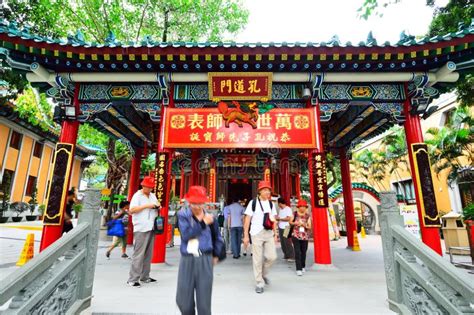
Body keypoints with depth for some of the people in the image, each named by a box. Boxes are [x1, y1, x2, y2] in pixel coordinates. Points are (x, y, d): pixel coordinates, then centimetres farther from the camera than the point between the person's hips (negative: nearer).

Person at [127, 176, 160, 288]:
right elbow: (132, 210, -15)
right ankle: (133, 279, 3)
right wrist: (146, 205, -19)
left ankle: (145, 277, 21)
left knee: (148, 254, 11)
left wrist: (158, 207, 3)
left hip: (151, 228, 7)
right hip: (141, 229, -7)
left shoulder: (153, 196, 15)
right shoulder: (137, 195, -5)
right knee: (138, 254, -6)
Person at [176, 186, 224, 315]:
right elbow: (186, 234, -18)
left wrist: (216, 255, 17)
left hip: (205, 260, 0)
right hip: (187, 259, 0)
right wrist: (203, 223, -16)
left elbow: (218, 238, 14)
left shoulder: (209, 217, 0)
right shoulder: (183, 215, -3)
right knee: (183, 299, 10)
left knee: (204, 299, 4)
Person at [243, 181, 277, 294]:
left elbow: (273, 220, 13)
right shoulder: (253, 203, -4)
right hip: (257, 234, -4)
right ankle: (259, 283, 19)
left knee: (272, 256, 0)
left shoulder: (271, 204, 10)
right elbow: (247, 219, -4)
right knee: (257, 259, 2)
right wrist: (246, 235, -7)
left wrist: (275, 234, 9)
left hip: (269, 233, 4)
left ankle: (264, 273, 29)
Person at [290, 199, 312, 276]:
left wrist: (304, 225, -21)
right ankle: (298, 269, 0)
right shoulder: (295, 213, -2)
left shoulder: (308, 215, -2)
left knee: (303, 252, 12)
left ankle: (303, 266, 35)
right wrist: (295, 223, -12)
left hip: (305, 236, 1)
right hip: (296, 235, -1)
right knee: (297, 252, -7)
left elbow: (310, 227, -2)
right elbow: (290, 222, 8)